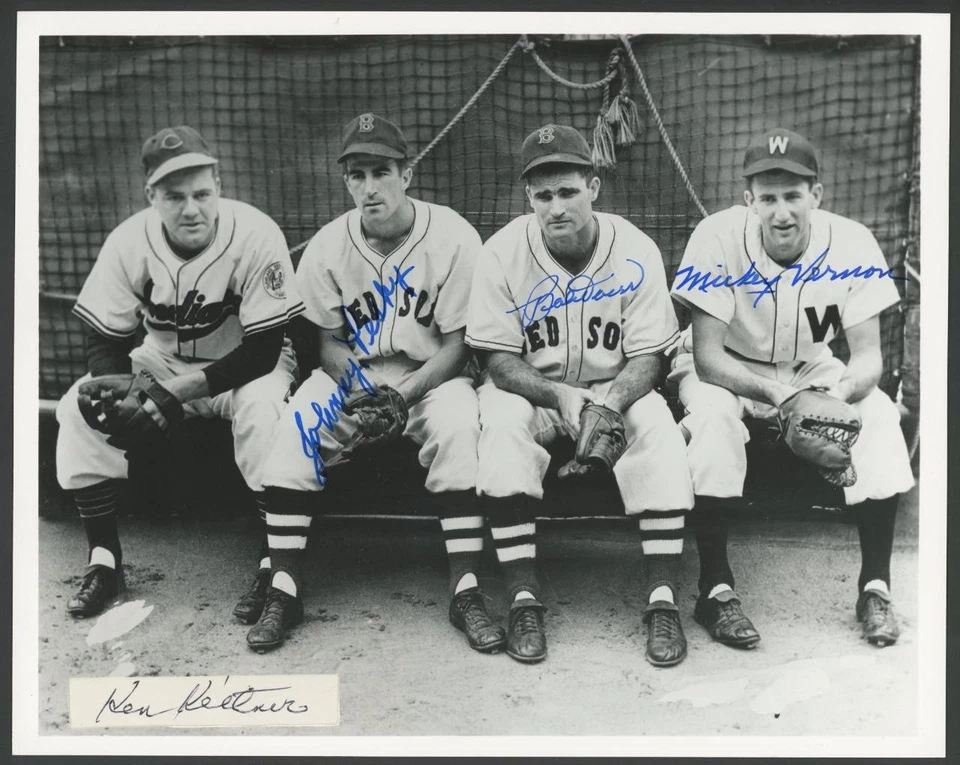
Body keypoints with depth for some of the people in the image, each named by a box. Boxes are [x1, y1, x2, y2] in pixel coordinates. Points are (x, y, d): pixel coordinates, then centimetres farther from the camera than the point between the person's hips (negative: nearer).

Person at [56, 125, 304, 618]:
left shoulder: (255, 235, -25)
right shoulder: (128, 242, -15)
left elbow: (264, 350, -24)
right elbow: (104, 340, -8)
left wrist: (180, 390, -29)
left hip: (244, 364, -4)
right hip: (160, 361, 4)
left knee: (262, 408, -36)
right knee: (79, 407, -17)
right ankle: (104, 561, -4)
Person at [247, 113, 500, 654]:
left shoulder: (453, 238, -14)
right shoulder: (327, 248, -6)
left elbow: (458, 344, -11)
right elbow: (330, 342, 0)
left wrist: (403, 395, -24)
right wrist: (361, 395, -19)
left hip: (433, 374, -2)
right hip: (354, 375, 3)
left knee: (457, 427, -33)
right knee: (297, 427, -23)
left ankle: (467, 592, -23)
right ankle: (285, 591, -14)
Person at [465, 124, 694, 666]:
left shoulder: (635, 252, -13)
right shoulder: (504, 252, -14)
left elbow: (647, 358, -11)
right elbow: (499, 360, -12)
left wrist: (608, 405, -31)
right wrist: (559, 395, -29)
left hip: (616, 388, 1)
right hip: (530, 388, 0)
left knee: (660, 429, -29)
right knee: (502, 424, -32)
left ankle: (663, 601, -24)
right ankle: (525, 600, -26)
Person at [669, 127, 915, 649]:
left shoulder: (852, 245, -19)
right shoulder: (718, 239, -26)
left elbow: (868, 355, -18)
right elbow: (707, 355, -28)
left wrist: (840, 393, -42)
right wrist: (776, 393, -44)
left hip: (809, 368, 3)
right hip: (724, 369, -2)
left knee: (880, 415, -24)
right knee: (712, 414, -35)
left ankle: (874, 587, -12)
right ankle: (716, 590, -24)